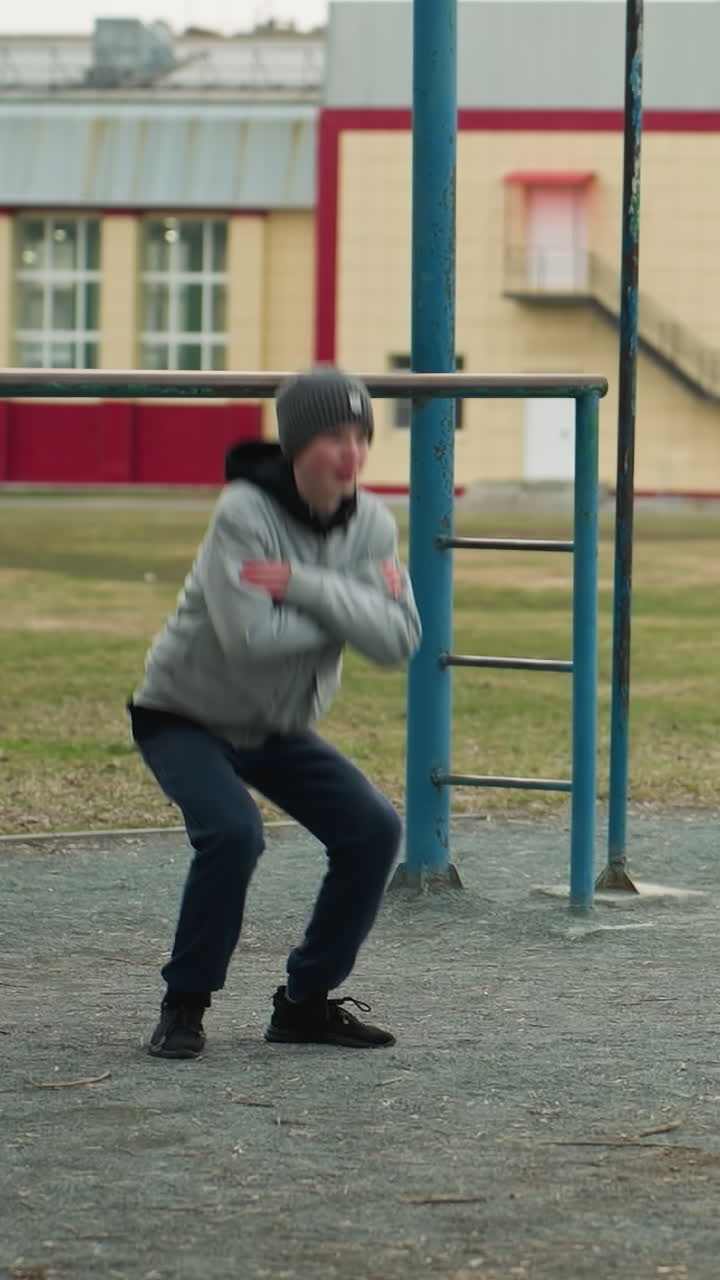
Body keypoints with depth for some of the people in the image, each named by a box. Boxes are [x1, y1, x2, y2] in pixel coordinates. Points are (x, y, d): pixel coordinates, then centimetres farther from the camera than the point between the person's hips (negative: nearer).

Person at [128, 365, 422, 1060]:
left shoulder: (371, 524, -8)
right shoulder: (244, 514, -26)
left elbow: (398, 638, -19)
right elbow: (251, 638, -36)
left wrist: (303, 586, -31)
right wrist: (347, 612, -23)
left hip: (280, 728, 6)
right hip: (186, 716, -6)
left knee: (373, 828, -8)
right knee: (232, 832, -29)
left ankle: (306, 1001, 7)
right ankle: (184, 1005, -10)